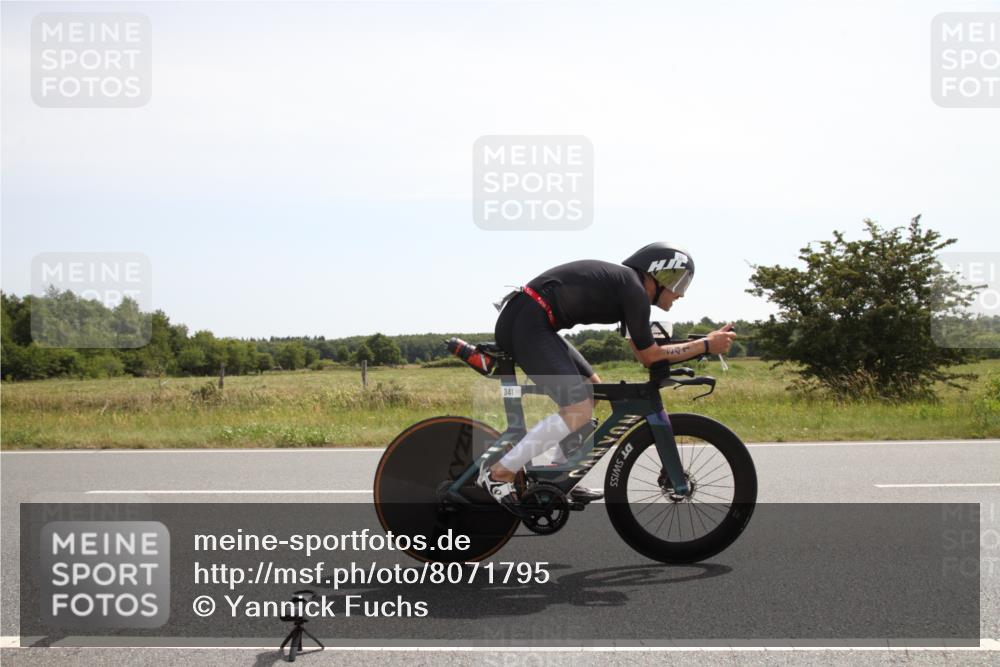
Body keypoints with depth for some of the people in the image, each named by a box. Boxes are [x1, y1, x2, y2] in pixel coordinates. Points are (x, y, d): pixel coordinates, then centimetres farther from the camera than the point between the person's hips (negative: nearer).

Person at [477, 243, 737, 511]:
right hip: (526, 324, -11)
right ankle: (499, 473, -10)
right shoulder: (635, 290, -9)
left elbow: (643, 352, 25)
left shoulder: (625, 284, 21)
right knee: (579, 409, -15)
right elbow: (649, 357, -3)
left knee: (592, 388, 19)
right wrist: (706, 345, 2)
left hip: (524, 322, 11)